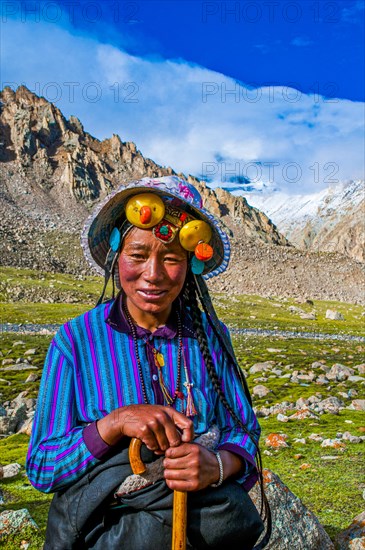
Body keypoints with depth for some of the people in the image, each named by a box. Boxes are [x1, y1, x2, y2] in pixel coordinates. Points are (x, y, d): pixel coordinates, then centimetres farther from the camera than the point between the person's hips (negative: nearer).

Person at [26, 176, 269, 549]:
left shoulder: (210, 335, 3)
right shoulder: (76, 340, -3)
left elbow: (244, 432, 5)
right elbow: (41, 468, -3)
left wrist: (217, 465, -19)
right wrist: (116, 423, -22)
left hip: (206, 515, 4)